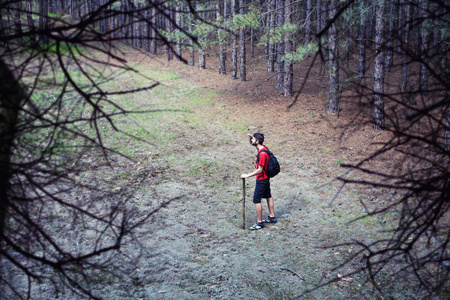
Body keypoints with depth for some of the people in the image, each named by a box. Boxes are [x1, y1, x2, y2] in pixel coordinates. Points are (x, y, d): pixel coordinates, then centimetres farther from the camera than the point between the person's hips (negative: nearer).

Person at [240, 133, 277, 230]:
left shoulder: (262, 154, -28)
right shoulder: (262, 147, -1)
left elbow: (260, 170, -26)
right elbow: (252, 144, 20)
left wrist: (247, 175, -22)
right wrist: (250, 138, -3)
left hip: (261, 180, -10)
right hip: (266, 178, 10)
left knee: (256, 200, -3)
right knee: (268, 196, 19)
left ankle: (260, 222, 3)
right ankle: (272, 217, 32)